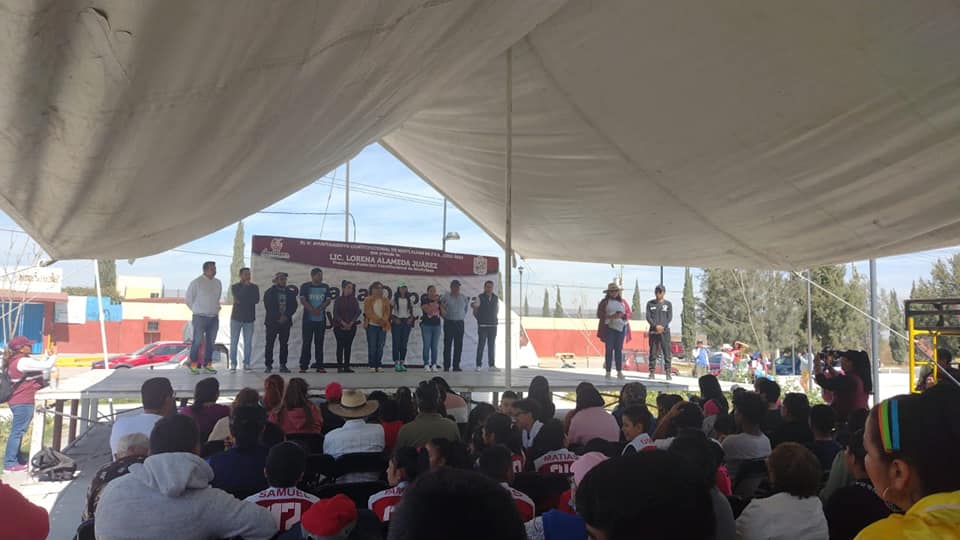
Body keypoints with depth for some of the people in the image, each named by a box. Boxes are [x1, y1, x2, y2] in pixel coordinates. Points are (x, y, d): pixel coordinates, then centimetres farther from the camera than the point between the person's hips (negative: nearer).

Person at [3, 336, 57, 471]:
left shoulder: (21, 360, 11)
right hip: (23, 402, -11)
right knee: (17, 431, -4)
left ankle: (15, 461, 27)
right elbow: (47, 366, -23)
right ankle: (10, 463, 1)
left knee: (18, 431, 17)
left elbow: (39, 365, 20)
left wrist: (48, 356, 7)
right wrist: (53, 356, -5)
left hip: (20, 401, 11)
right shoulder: (23, 362, -20)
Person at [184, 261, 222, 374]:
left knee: (211, 342, 8)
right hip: (200, 317, -5)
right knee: (197, 341, -6)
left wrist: (216, 309, 13)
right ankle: (193, 365, 2)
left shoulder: (218, 283, 9)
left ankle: (207, 365, 16)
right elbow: (188, 299, 0)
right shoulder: (197, 282, -7)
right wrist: (196, 310, 6)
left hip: (214, 317, 5)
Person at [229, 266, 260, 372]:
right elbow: (238, 297, -14)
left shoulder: (254, 287, 10)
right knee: (234, 342, -2)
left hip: (249, 318, 1)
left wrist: (241, 301, -9)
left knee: (248, 343, -1)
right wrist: (246, 286, -7)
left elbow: (257, 300, -6)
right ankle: (233, 365, 3)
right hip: (236, 317, -1)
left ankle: (246, 365, 4)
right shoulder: (235, 286, 6)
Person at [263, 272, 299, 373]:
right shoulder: (269, 292, 3)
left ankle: (283, 365, 6)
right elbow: (268, 307, -5)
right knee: (269, 344, -3)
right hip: (272, 322, -3)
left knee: (284, 344, 2)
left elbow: (294, 306, 5)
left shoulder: (290, 292, 12)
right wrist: (278, 318, -12)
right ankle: (268, 366, 1)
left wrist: (286, 316, -10)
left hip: (286, 322, 3)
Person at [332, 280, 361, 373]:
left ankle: (347, 366, 5)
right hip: (339, 326, -2)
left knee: (348, 346, 2)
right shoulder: (338, 300, 2)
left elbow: (358, 312, 1)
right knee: (340, 346, -4)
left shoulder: (354, 300, 8)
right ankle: (339, 366, -3)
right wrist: (343, 323, -14)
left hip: (351, 327, 3)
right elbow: (335, 313, -4)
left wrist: (350, 324, -9)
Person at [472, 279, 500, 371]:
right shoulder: (479, 298, -3)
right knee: (481, 345, -3)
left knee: (492, 346, 8)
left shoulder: (496, 298, 9)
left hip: (493, 325, 4)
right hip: (482, 326, -4)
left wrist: (493, 319, 10)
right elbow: (475, 311, -1)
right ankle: (478, 365, 2)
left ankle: (491, 365, 13)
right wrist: (480, 319, 2)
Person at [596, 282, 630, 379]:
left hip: (621, 327, 2)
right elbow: (599, 314, -1)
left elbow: (629, 314, 11)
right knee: (609, 349, -3)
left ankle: (619, 371, 5)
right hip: (609, 327, -2)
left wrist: (622, 315, -10)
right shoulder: (604, 302, 5)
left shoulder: (623, 302, 13)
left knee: (619, 349, 2)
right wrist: (610, 316, -15)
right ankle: (608, 371, 0)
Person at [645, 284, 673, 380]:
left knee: (666, 352, -4)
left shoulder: (668, 304, 9)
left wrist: (662, 327, -13)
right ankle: (652, 372, 4)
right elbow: (648, 317, 3)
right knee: (653, 352, 1)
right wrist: (656, 326, -13)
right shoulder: (650, 304, 10)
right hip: (653, 331, 1)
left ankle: (668, 373, -1)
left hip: (665, 331, -1)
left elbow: (670, 317, 2)